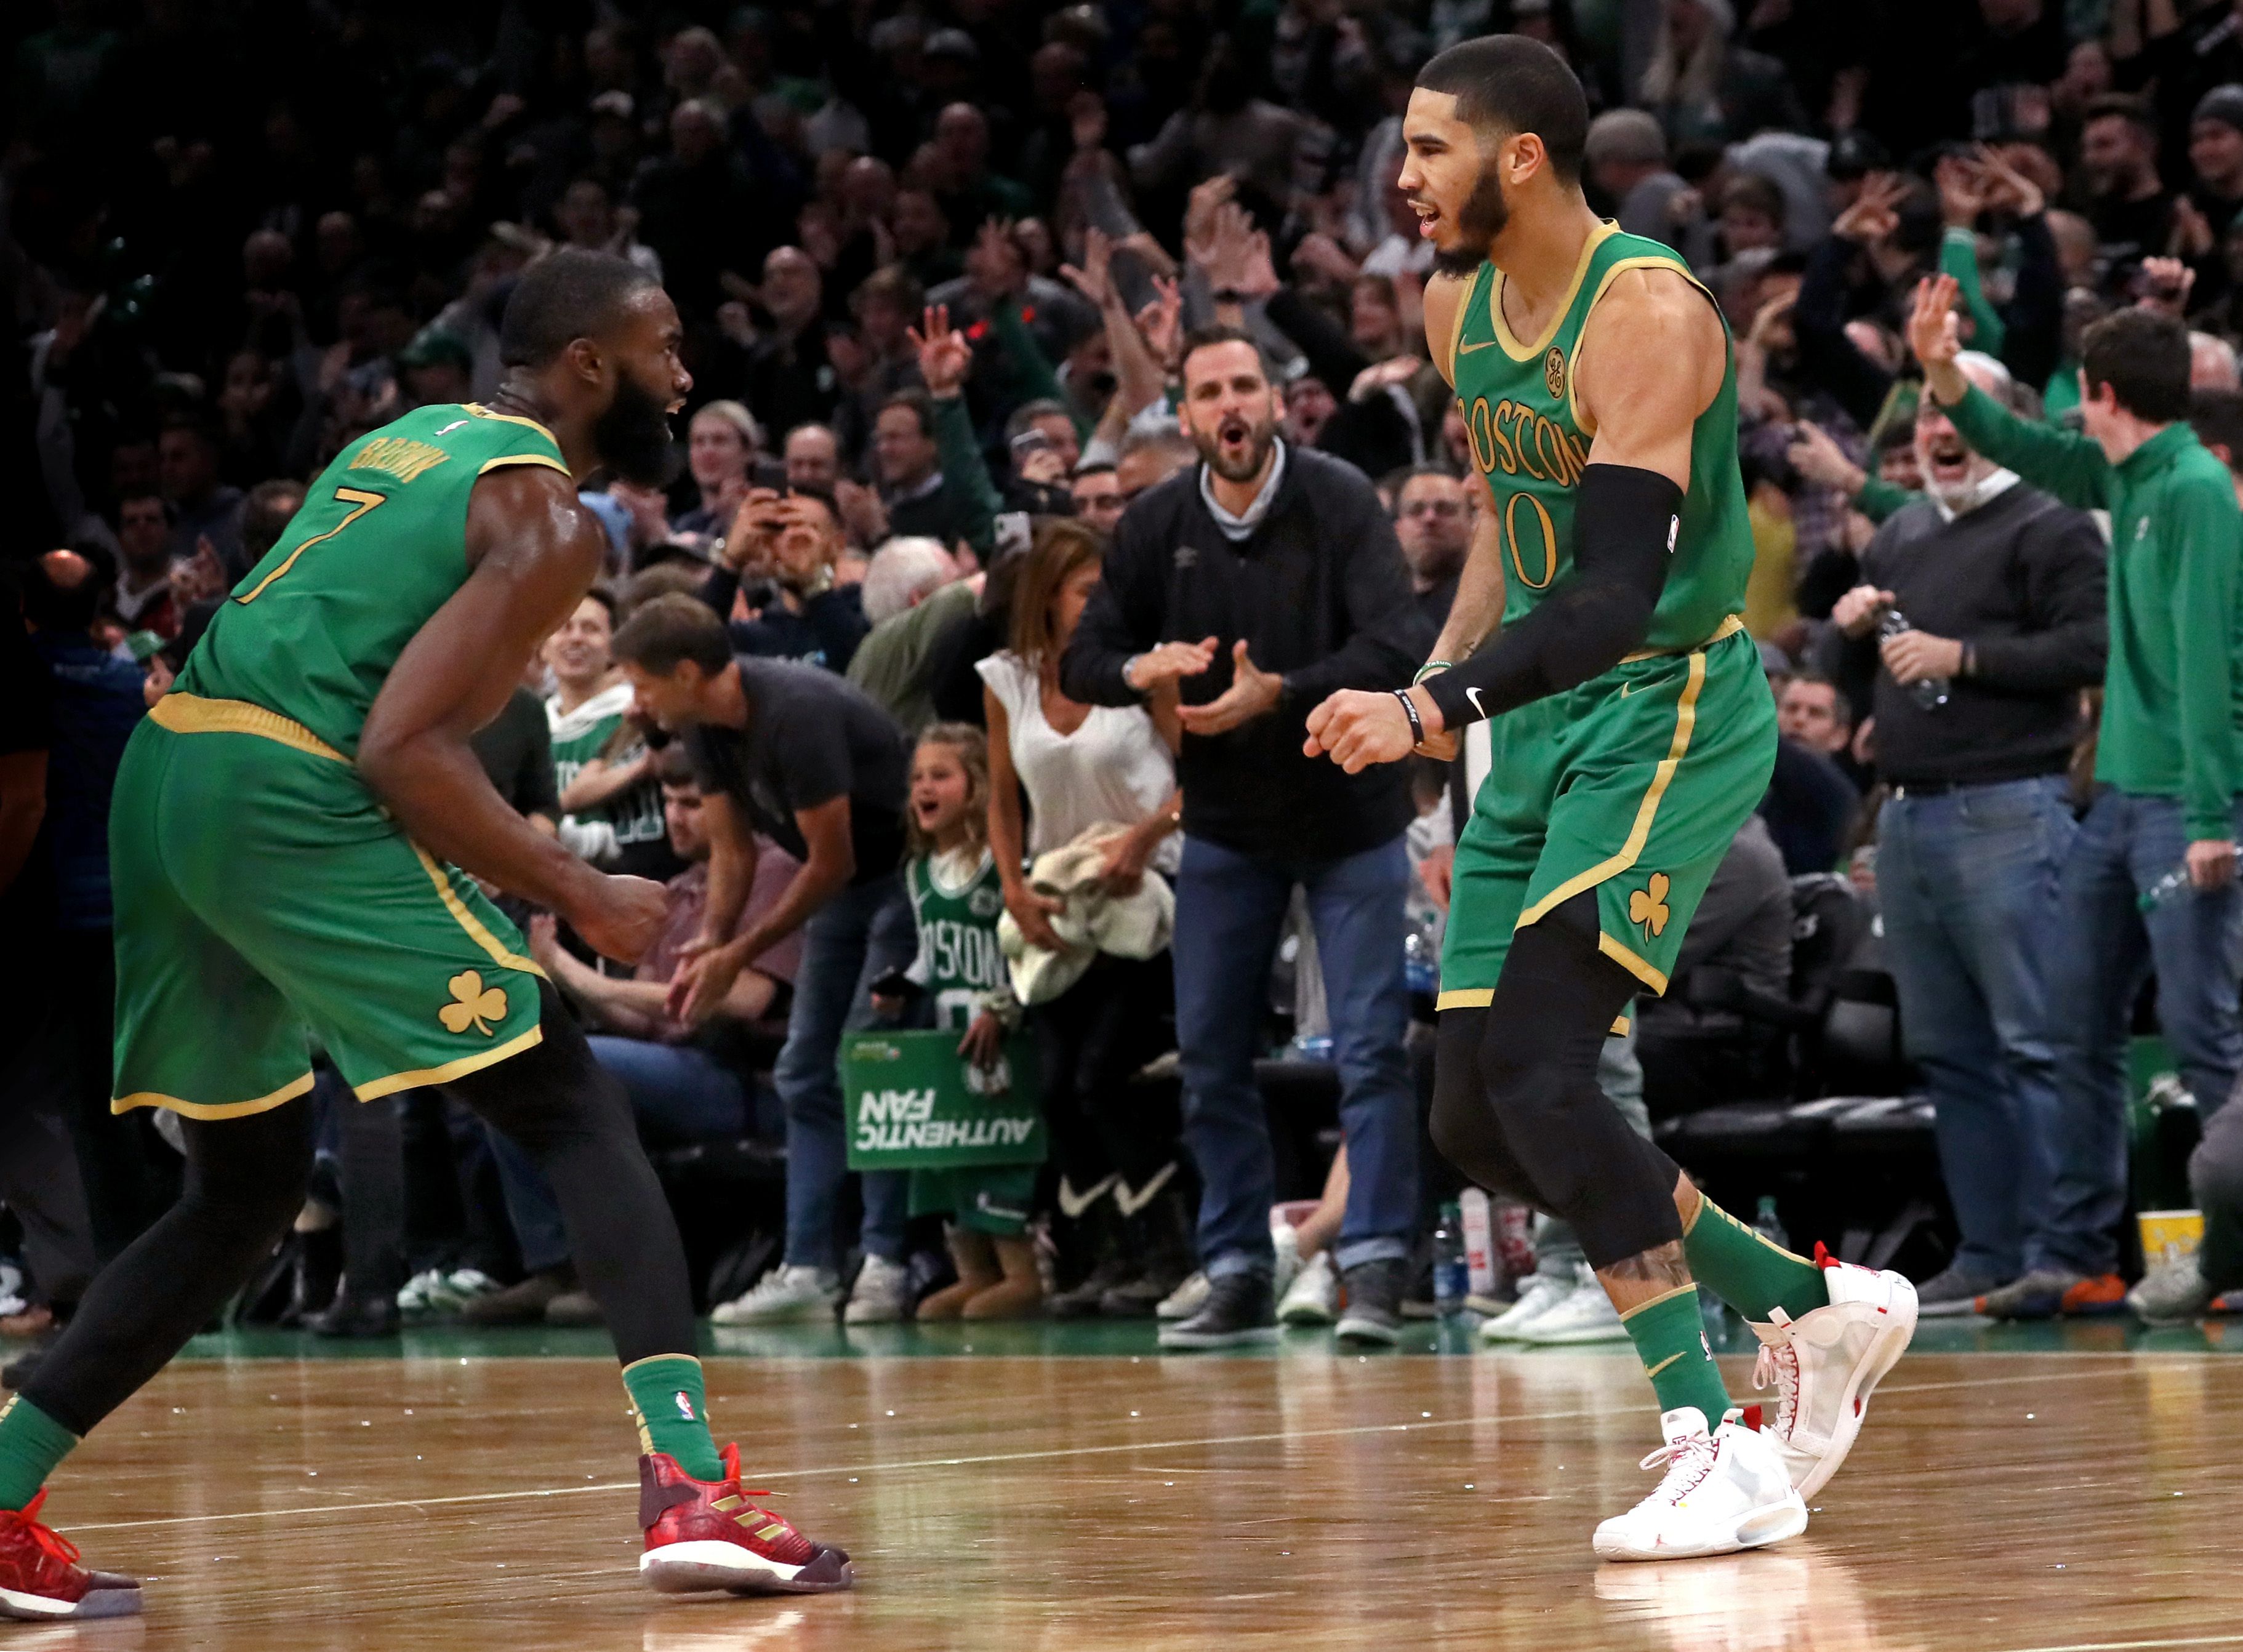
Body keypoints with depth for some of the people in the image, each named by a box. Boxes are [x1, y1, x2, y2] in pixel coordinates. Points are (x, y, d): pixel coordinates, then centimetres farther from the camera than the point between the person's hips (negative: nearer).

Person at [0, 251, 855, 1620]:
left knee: (248, 1191, 20)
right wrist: (583, 896, -6)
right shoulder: (549, 516, -3)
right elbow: (406, 747, -14)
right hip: (292, 799, -8)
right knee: (579, 1113, -3)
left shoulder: (410, 439, 24)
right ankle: (689, 1487, -17)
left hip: (164, 775, 8)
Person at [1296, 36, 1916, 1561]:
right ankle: (1819, 1307, 22)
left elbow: (1615, 593, -28)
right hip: (1543, 726, 9)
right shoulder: (1461, 309, 7)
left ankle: (1714, 1453, -19)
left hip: (1671, 711, -9)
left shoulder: (1647, 317, -20)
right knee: (1479, 1120, 5)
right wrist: (1447, 675, 11)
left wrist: (1433, 709, -37)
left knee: (1537, 1070, -23)